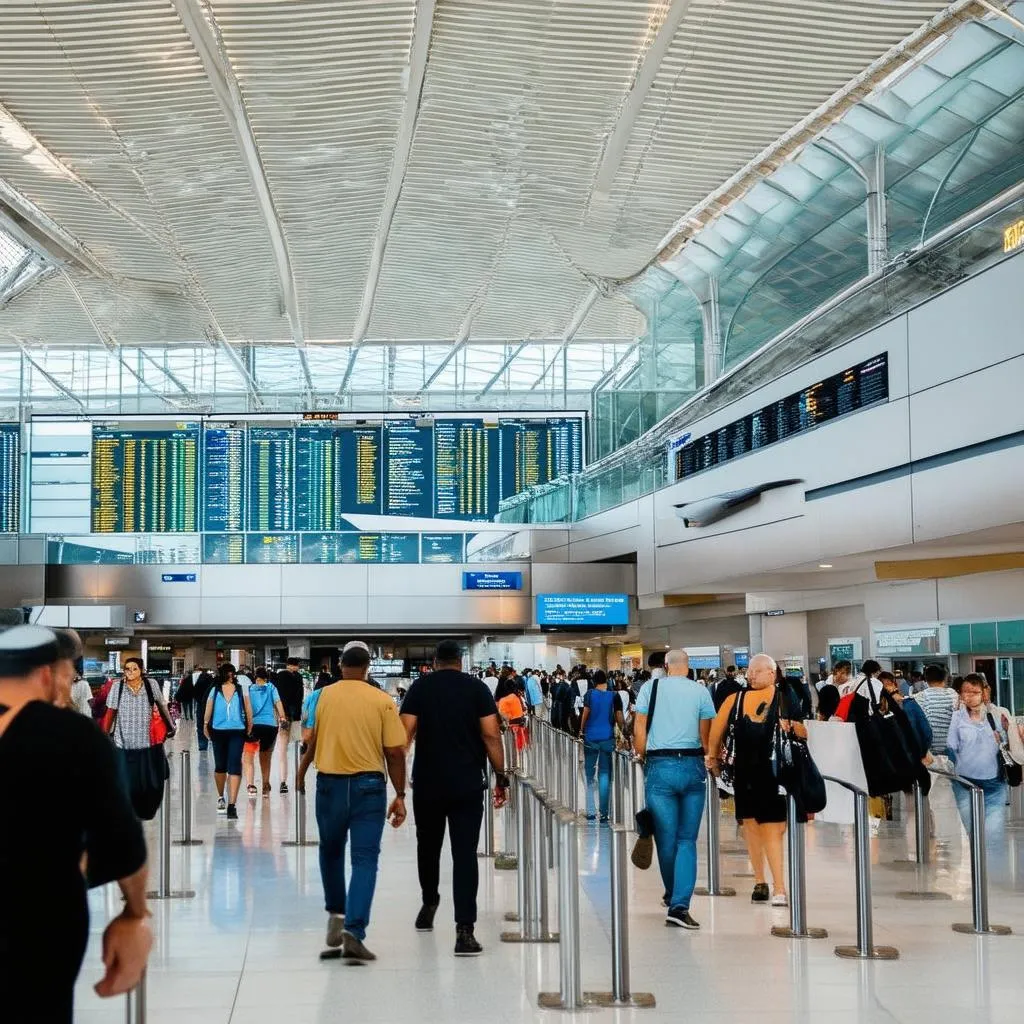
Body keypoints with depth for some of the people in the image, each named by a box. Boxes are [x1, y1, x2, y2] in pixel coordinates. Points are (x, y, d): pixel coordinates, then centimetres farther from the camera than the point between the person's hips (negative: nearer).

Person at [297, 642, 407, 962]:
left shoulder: (324, 695, 0)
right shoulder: (382, 701, -2)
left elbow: (313, 741, 6)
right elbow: (395, 753, -4)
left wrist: (302, 771, 25)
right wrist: (400, 796, 3)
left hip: (330, 783, 2)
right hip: (369, 785, -1)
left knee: (331, 851, 23)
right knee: (365, 859, 0)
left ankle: (337, 915, 24)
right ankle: (354, 932, -10)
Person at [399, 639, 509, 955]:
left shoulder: (420, 687, 2)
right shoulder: (477, 688, 3)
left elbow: (405, 733, -6)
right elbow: (491, 735, -4)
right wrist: (501, 778, 1)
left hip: (427, 783, 1)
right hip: (468, 784, -1)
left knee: (428, 846, 21)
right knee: (465, 854, -3)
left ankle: (429, 905, 40)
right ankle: (464, 929, -11)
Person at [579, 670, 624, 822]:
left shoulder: (590, 694, -3)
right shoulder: (614, 696, 0)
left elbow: (585, 714, -8)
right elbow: (619, 718, -1)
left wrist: (581, 730, 5)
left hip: (591, 738, 0)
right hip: (607, 738, 0)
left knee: (589, 775, 9)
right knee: (604, 775, 3)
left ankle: (590, 812, 5)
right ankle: (604, 813, 0)